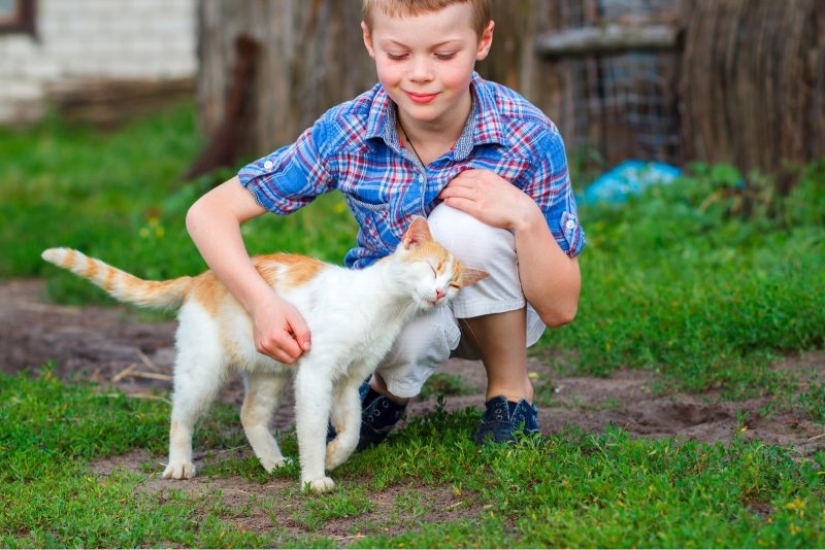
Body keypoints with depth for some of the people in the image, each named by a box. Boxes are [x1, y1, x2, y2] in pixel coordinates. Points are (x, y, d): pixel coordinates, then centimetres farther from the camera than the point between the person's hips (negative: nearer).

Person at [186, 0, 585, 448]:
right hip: (391, 304, 0)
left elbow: (560, 309, -21)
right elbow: (209, 213, -20)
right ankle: (390, 389, 2)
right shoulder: (345, 134, -22)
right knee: (410, 334, -36)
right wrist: (262, 302, -38)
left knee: (461, 223, -31)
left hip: (495, 310, 0)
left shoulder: (529, 138, -25)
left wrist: (525, 217, -39)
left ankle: (511, 390, -7)